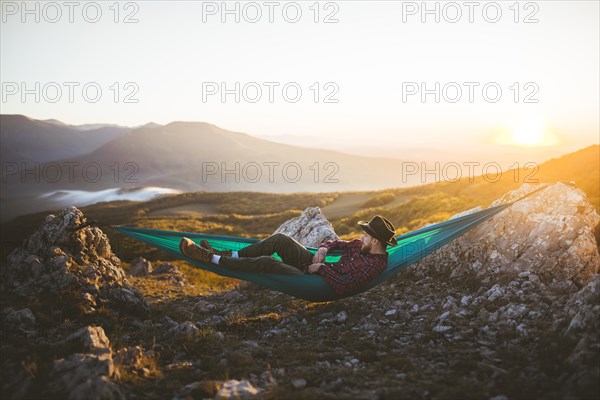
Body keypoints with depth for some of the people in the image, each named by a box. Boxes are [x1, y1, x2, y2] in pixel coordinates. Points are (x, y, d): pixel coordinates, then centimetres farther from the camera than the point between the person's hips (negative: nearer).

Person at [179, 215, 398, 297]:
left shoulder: (375, 265, -21)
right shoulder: (363, 245, 8)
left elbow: (344, 287, -30)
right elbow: (336, 243, 21)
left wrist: (321, 268, -21)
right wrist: (323, 249, -1)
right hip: (316, 267, 9)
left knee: (266, 262, -22)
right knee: (280, 239, -9)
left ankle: (212, 258, -13)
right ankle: (229, 255, -3)